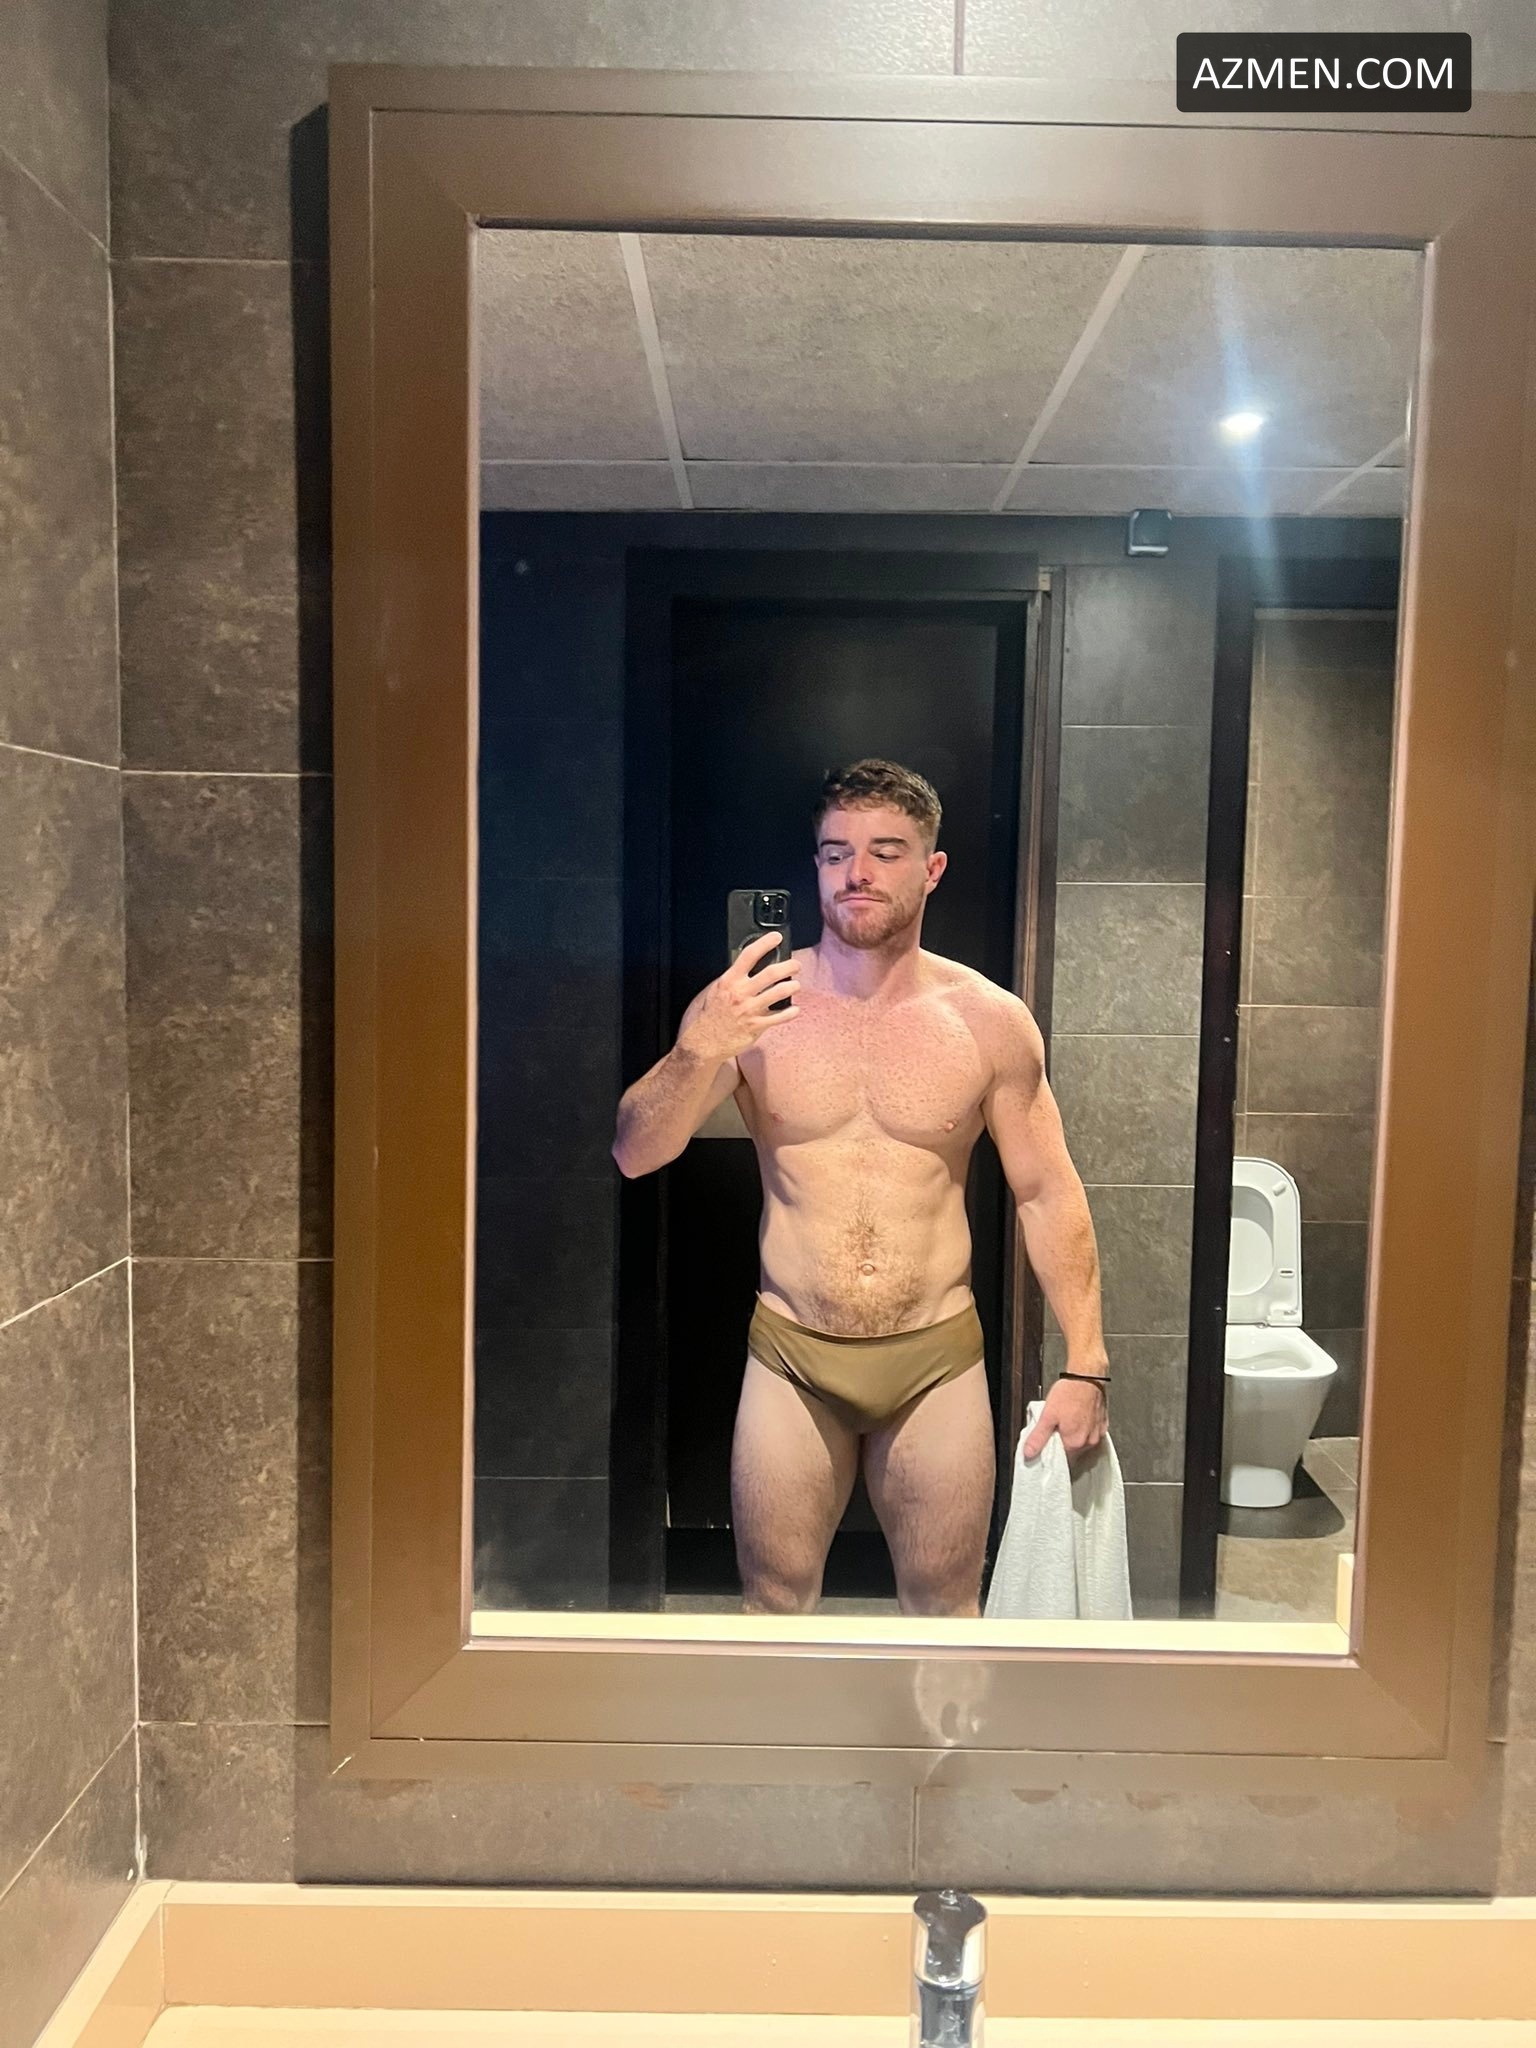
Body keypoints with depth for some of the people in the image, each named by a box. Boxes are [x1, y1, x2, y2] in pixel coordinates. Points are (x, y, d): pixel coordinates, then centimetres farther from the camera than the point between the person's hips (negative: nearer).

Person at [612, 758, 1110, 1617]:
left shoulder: (991, 1020, -4)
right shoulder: (750, 1007, -5)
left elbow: (1050, 1195, -1)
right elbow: (634, 1154, -9)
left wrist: (1085, 1365, -5)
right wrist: (697, 1051, -28)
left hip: (937, 1357, 0)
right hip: (792, 1357, 0)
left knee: (947, 1609, 15)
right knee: (774, 1604, 15)